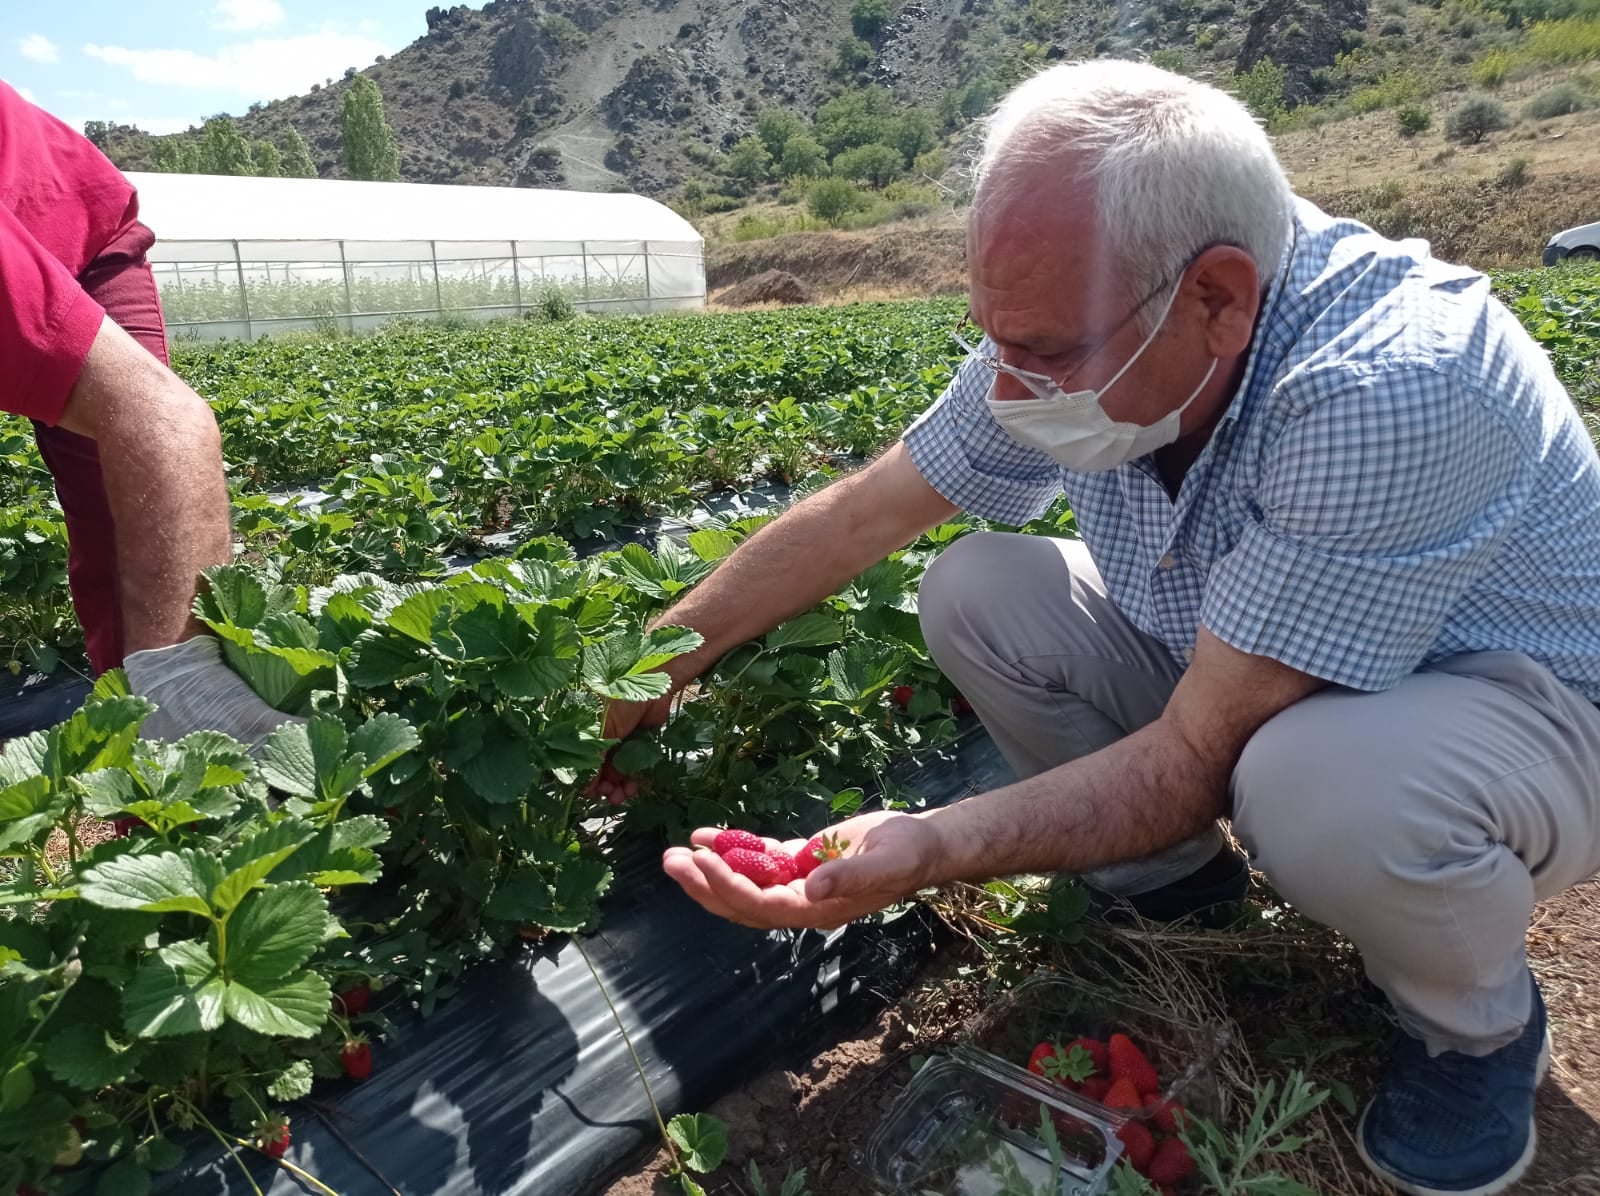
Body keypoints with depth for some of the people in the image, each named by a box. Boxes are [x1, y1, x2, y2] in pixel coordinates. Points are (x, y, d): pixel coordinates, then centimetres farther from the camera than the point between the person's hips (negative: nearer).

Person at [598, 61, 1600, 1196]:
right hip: (1225, 675, 6)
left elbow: (1198, 752, -33)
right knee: (973, 592, -11)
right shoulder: (1068, 330, -16)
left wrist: (927, 849, -42)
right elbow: (860, 515, -8)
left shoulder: (1387, 389, -36)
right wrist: (657, 663, -5)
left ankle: (1482, 1026, -2)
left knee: (1320, 782, -39)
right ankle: (1174, 875, 10)